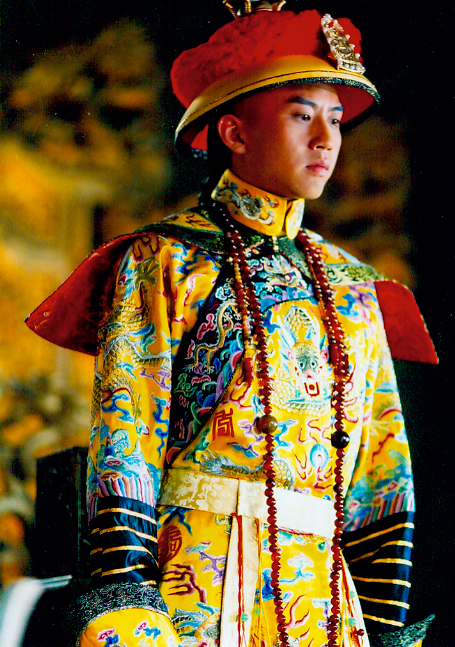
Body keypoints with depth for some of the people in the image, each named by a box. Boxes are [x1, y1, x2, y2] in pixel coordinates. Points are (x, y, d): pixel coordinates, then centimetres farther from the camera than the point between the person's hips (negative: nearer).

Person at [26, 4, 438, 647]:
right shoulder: (164, 262, 2)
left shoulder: (351, 287, 16)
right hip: (193, 571, -4)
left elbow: (382, 456, 14)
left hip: (321, 590, 5)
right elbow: (126, 434, -6)